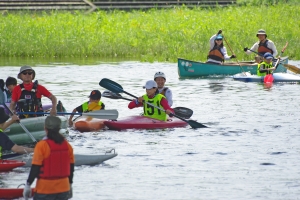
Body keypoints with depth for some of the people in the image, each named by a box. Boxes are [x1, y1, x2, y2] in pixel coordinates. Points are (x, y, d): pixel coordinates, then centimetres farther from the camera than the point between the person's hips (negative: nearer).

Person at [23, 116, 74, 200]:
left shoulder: (42, 145, -13)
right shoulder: (67, 145, 3)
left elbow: (35, 168, -13)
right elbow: (71, 167, 10)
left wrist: (28, 185, -5)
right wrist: (70, 185, 21)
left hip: (44, 190, -5)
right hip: (63, 189, 5)